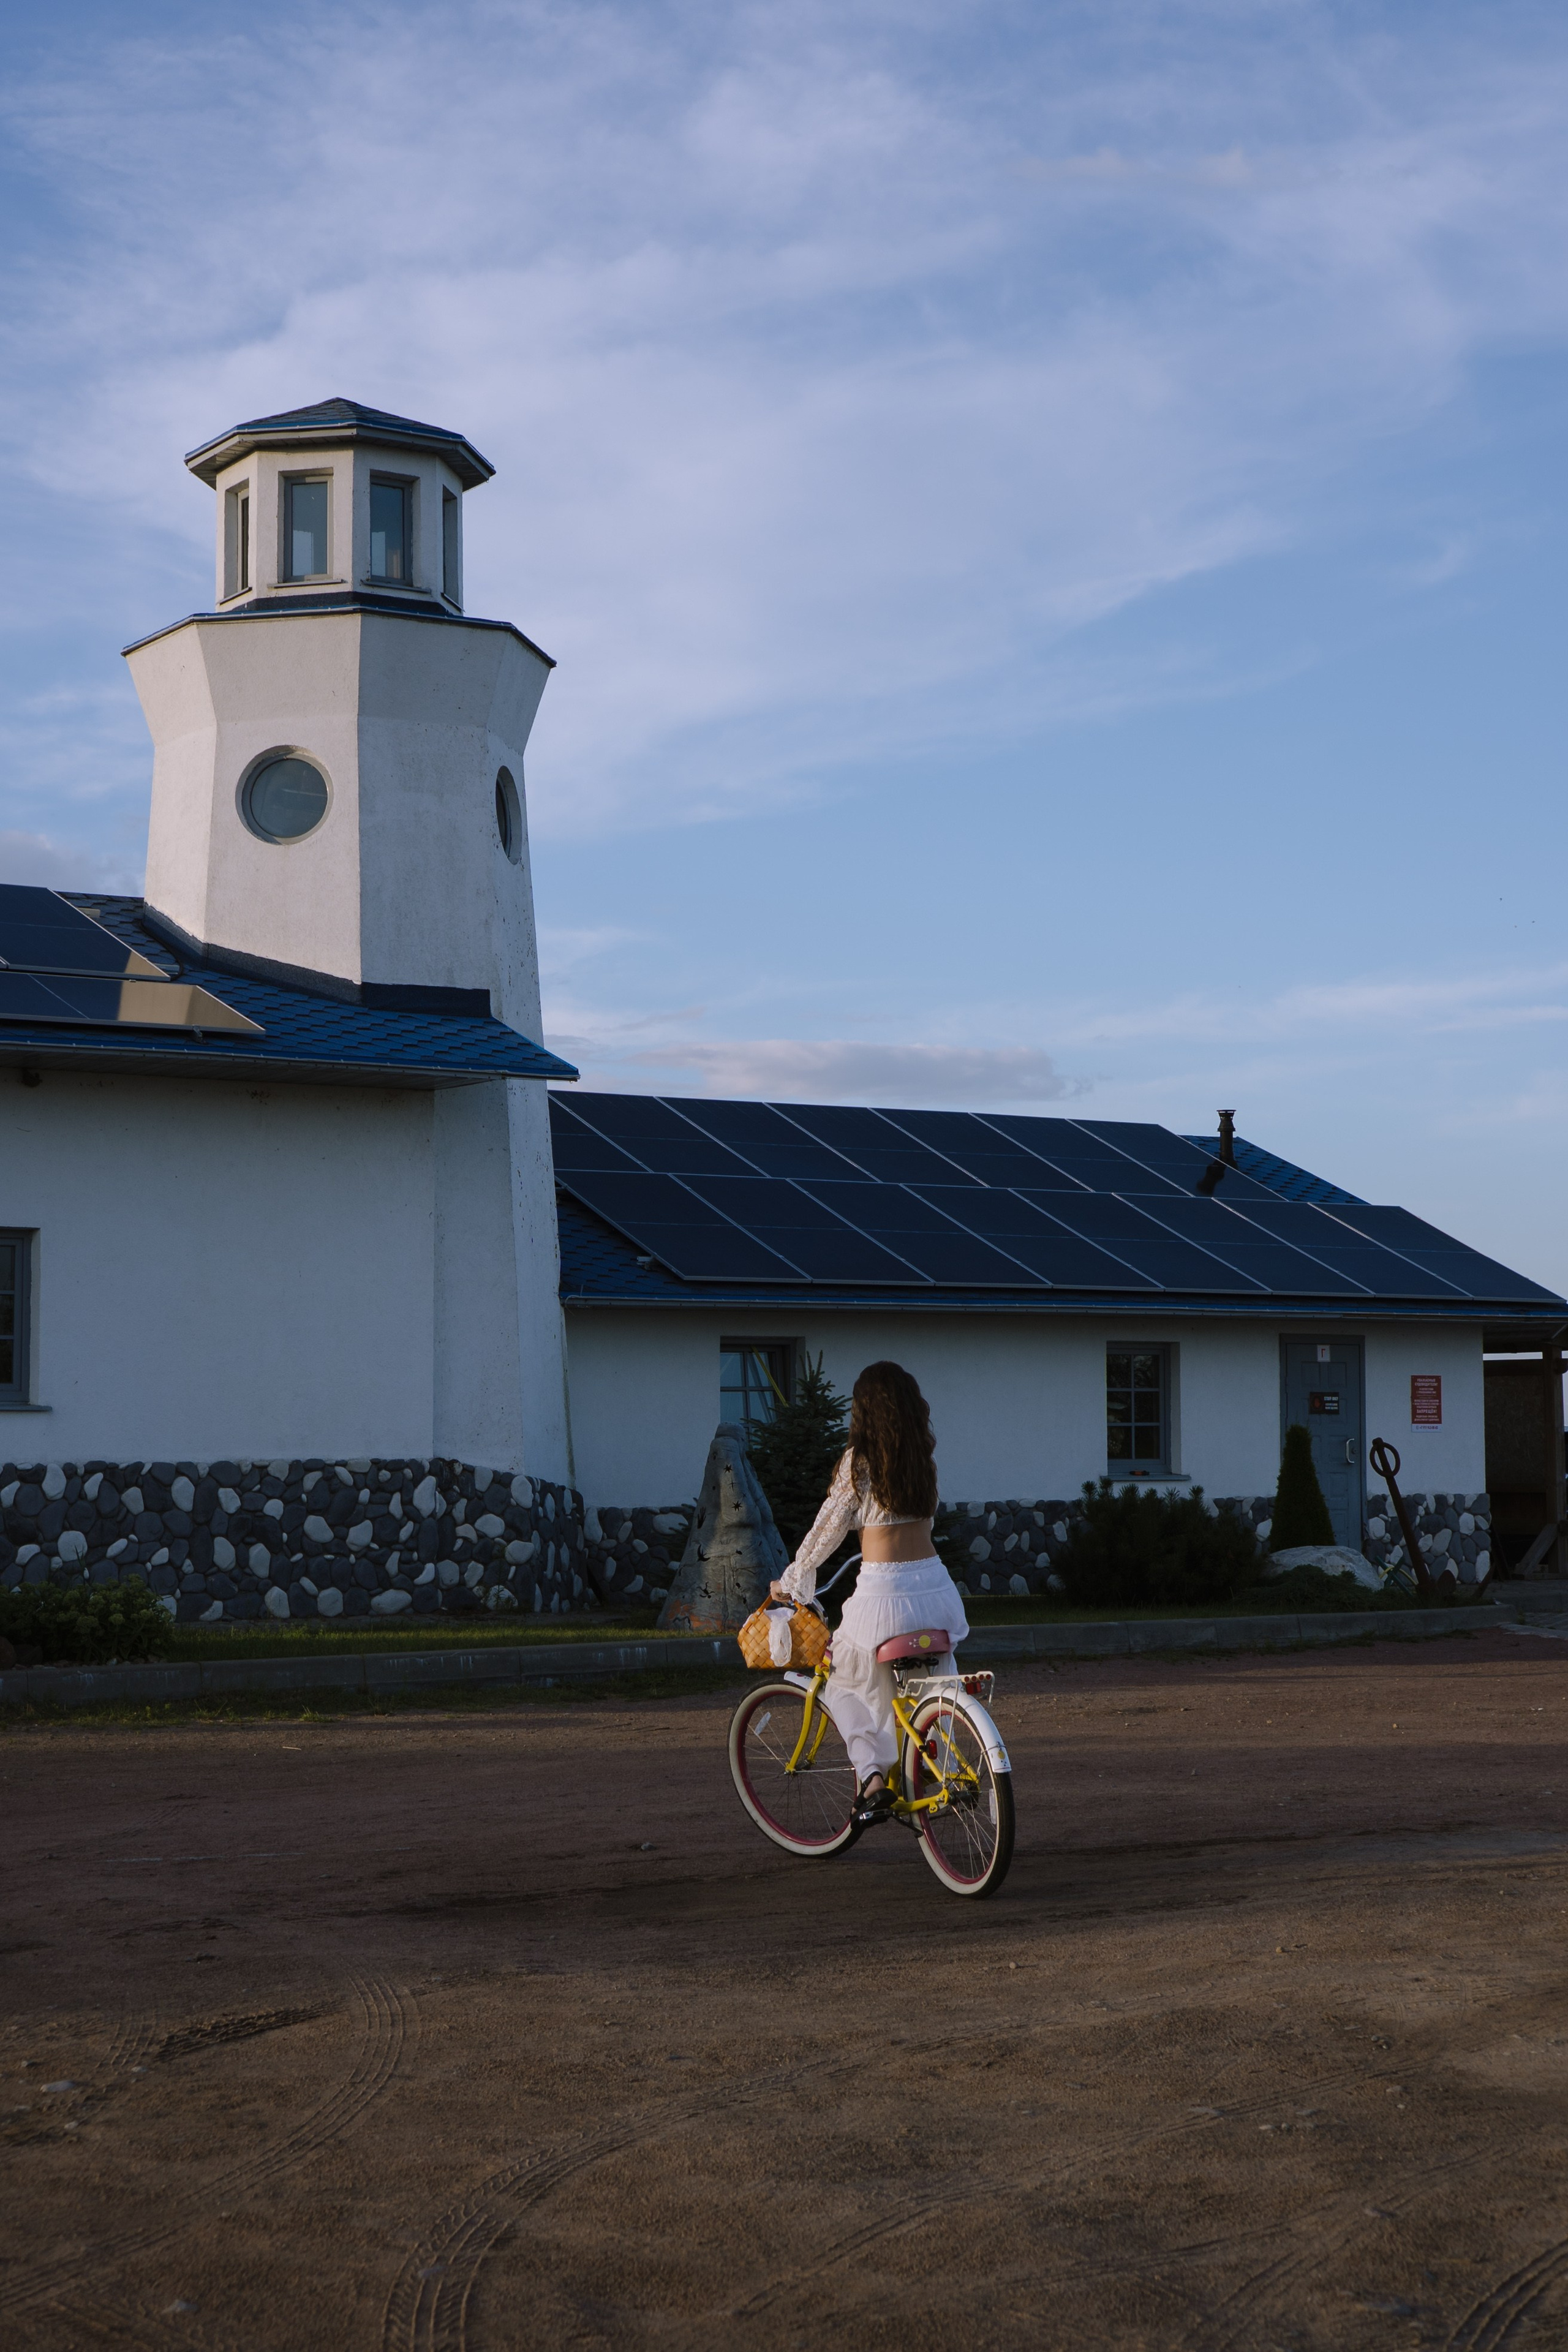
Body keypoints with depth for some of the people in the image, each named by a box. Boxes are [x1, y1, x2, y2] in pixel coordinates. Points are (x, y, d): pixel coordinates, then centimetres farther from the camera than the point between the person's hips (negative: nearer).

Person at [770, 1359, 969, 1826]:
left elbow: (828, 1530, 0)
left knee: (846, 1687, 14)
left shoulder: (859, 1461, -7)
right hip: (933, 1583, 5)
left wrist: (790, 1581, 13)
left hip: (883, 1591, -5)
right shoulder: (924, 1457, 9)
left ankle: (873, 1778, -3)